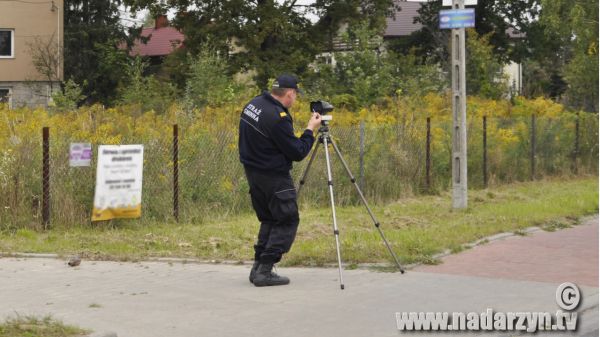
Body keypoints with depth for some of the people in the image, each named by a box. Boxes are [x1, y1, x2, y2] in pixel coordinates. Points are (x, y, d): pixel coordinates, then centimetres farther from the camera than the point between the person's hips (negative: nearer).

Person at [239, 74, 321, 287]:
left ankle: (258, 267, 15)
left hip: (252, 172, 9)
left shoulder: (253, 104, 3)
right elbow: (298, 153, -18)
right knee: (287, 221, 0)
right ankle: (264, 271, -6)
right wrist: (310, 130, -6)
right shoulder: (277, 117, -25)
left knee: (269, 220, 18)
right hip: (273, 177, -9)